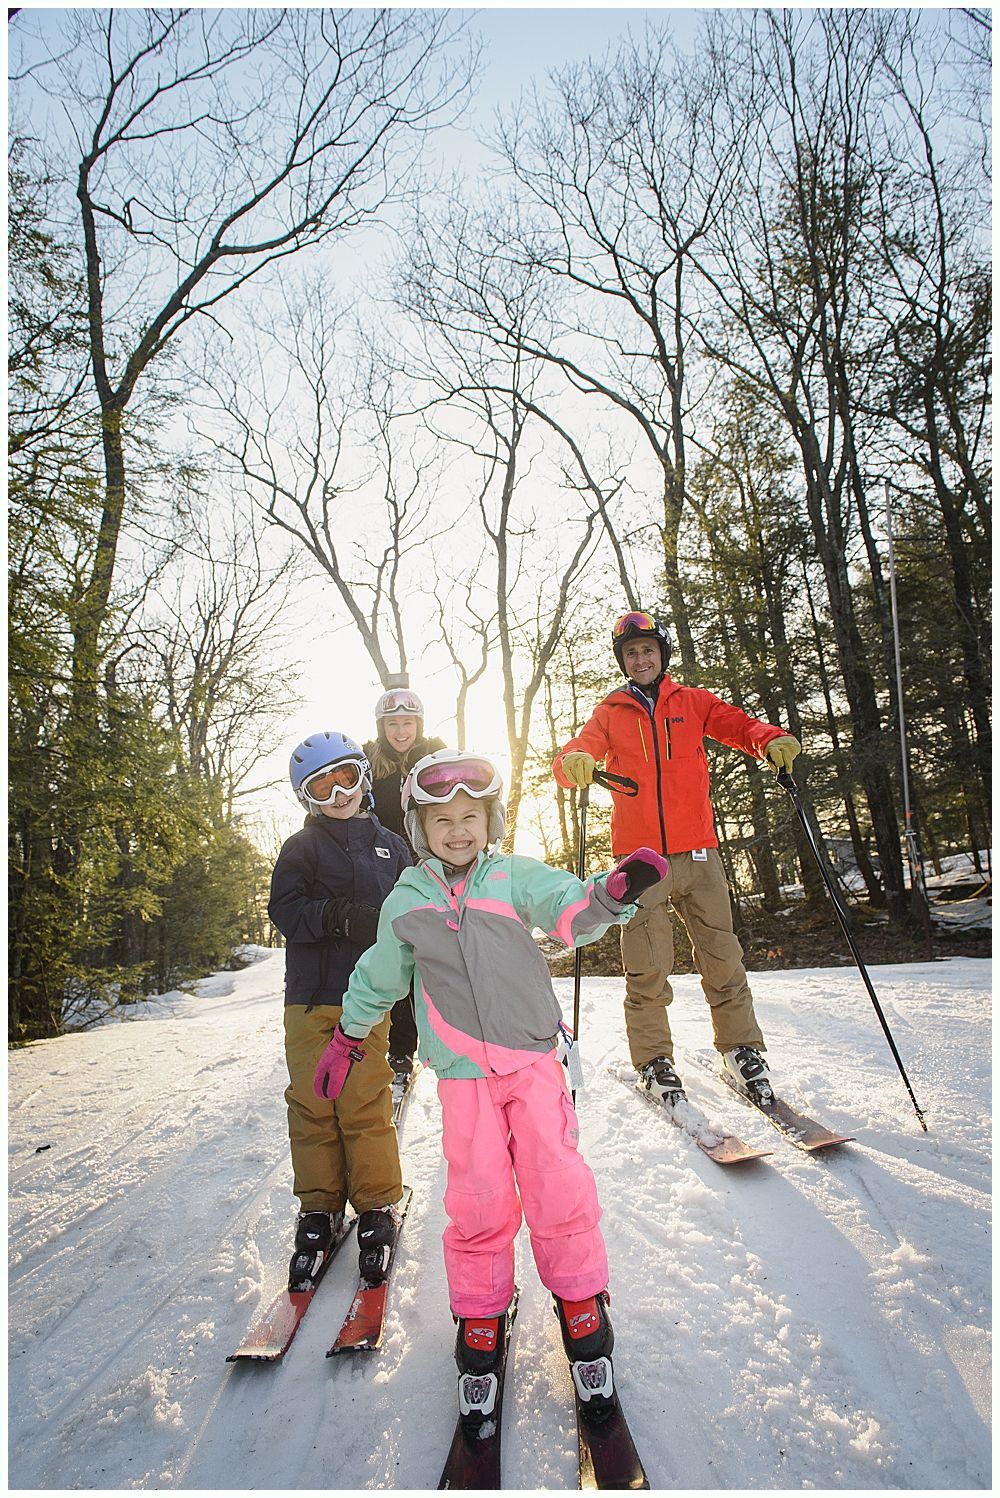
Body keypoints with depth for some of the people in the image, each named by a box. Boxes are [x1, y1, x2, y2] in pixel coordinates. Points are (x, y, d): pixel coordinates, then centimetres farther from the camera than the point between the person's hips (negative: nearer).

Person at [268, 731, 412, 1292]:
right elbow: (286, 910, -5)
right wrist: (334, 915, -21)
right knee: (312, 1105, 6)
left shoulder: (390, 846, 12)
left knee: (365, 1105, -3)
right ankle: (319, 1209, 22)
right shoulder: (300, 848, 7)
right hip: (309, 997, 1)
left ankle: (379, 1208, 15)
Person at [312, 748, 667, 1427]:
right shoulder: (405, 905, 3)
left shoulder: (516, 877, -2)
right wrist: (347, 1037, 24)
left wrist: (612, 892, -37)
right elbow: (378, 978, 16)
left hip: (534, 1060, 0)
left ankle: (582, 1309, 24)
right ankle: (481, 1325, 26)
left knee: (559, 1187, 0)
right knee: (478, 1199, 2)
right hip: (463, 1076, 1)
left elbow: (569, 909, -16)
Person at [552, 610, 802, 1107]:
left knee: (722, 958, 4)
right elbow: (575, 754, 0)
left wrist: (771, 740, -18)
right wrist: (573, 762, -25)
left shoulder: (692, 702, 13)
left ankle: (741, 1050, 23)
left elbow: (740, 726, 4)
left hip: (697, 852, 1)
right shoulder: (610, 713, 11)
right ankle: (654, 1061, 15)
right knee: (647, 968, -2)